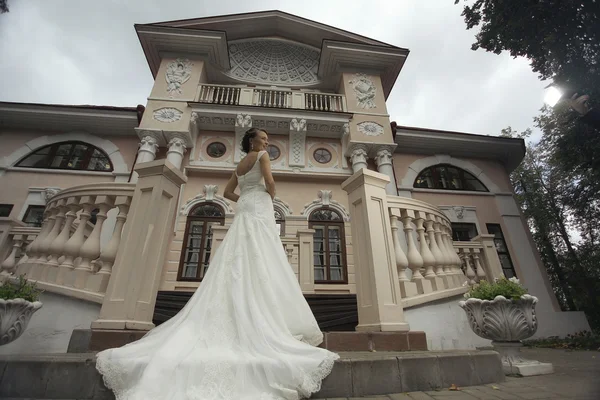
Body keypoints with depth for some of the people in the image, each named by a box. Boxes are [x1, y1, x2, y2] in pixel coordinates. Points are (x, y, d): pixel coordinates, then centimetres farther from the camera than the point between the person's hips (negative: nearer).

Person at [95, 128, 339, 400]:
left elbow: (228, 192, 28)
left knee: (239, 267, 0)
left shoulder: (240, 165, 27)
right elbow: (270, 182, -10)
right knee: (259, 269, -15)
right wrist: (270, 197, 8)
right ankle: (261, 325, -18)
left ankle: (237, 322, -2)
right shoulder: (261, 156, 4)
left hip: (243, 214, 8)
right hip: (259, 213, -8)